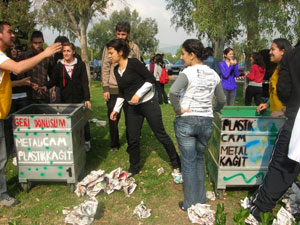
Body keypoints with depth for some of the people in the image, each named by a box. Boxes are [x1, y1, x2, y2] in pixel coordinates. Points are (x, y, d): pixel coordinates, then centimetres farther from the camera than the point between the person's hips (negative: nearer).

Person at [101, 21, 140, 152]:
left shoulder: (134, 48, 6)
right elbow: (105, 68, 0)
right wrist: (105, 88, -6)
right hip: (113, 89, 0)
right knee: (113, 118, 6)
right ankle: (114, 144, 23)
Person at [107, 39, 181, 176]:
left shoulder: (133, 63, -14)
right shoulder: (116, 70, 7)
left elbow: (151, 79, -15)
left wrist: (138, 94, -21)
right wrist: (116, 109, 9)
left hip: (148, 103, -6)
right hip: (131, 107, 6)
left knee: (161, 135, 3)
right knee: (132, 139, 8)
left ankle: (176, 163, 20)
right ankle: (134, 168, 28)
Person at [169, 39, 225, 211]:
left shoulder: (188, 72, -12)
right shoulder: (213, 74, 6)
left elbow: (173, 92, -29)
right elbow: (222, 100, 12)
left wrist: (178, 109, -15)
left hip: (186, 121, -5)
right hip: (206, 121, 5)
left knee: (188, 162, 5)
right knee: (200, 158, 22)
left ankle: (190, 204, 17)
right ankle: (201, 198, 32)